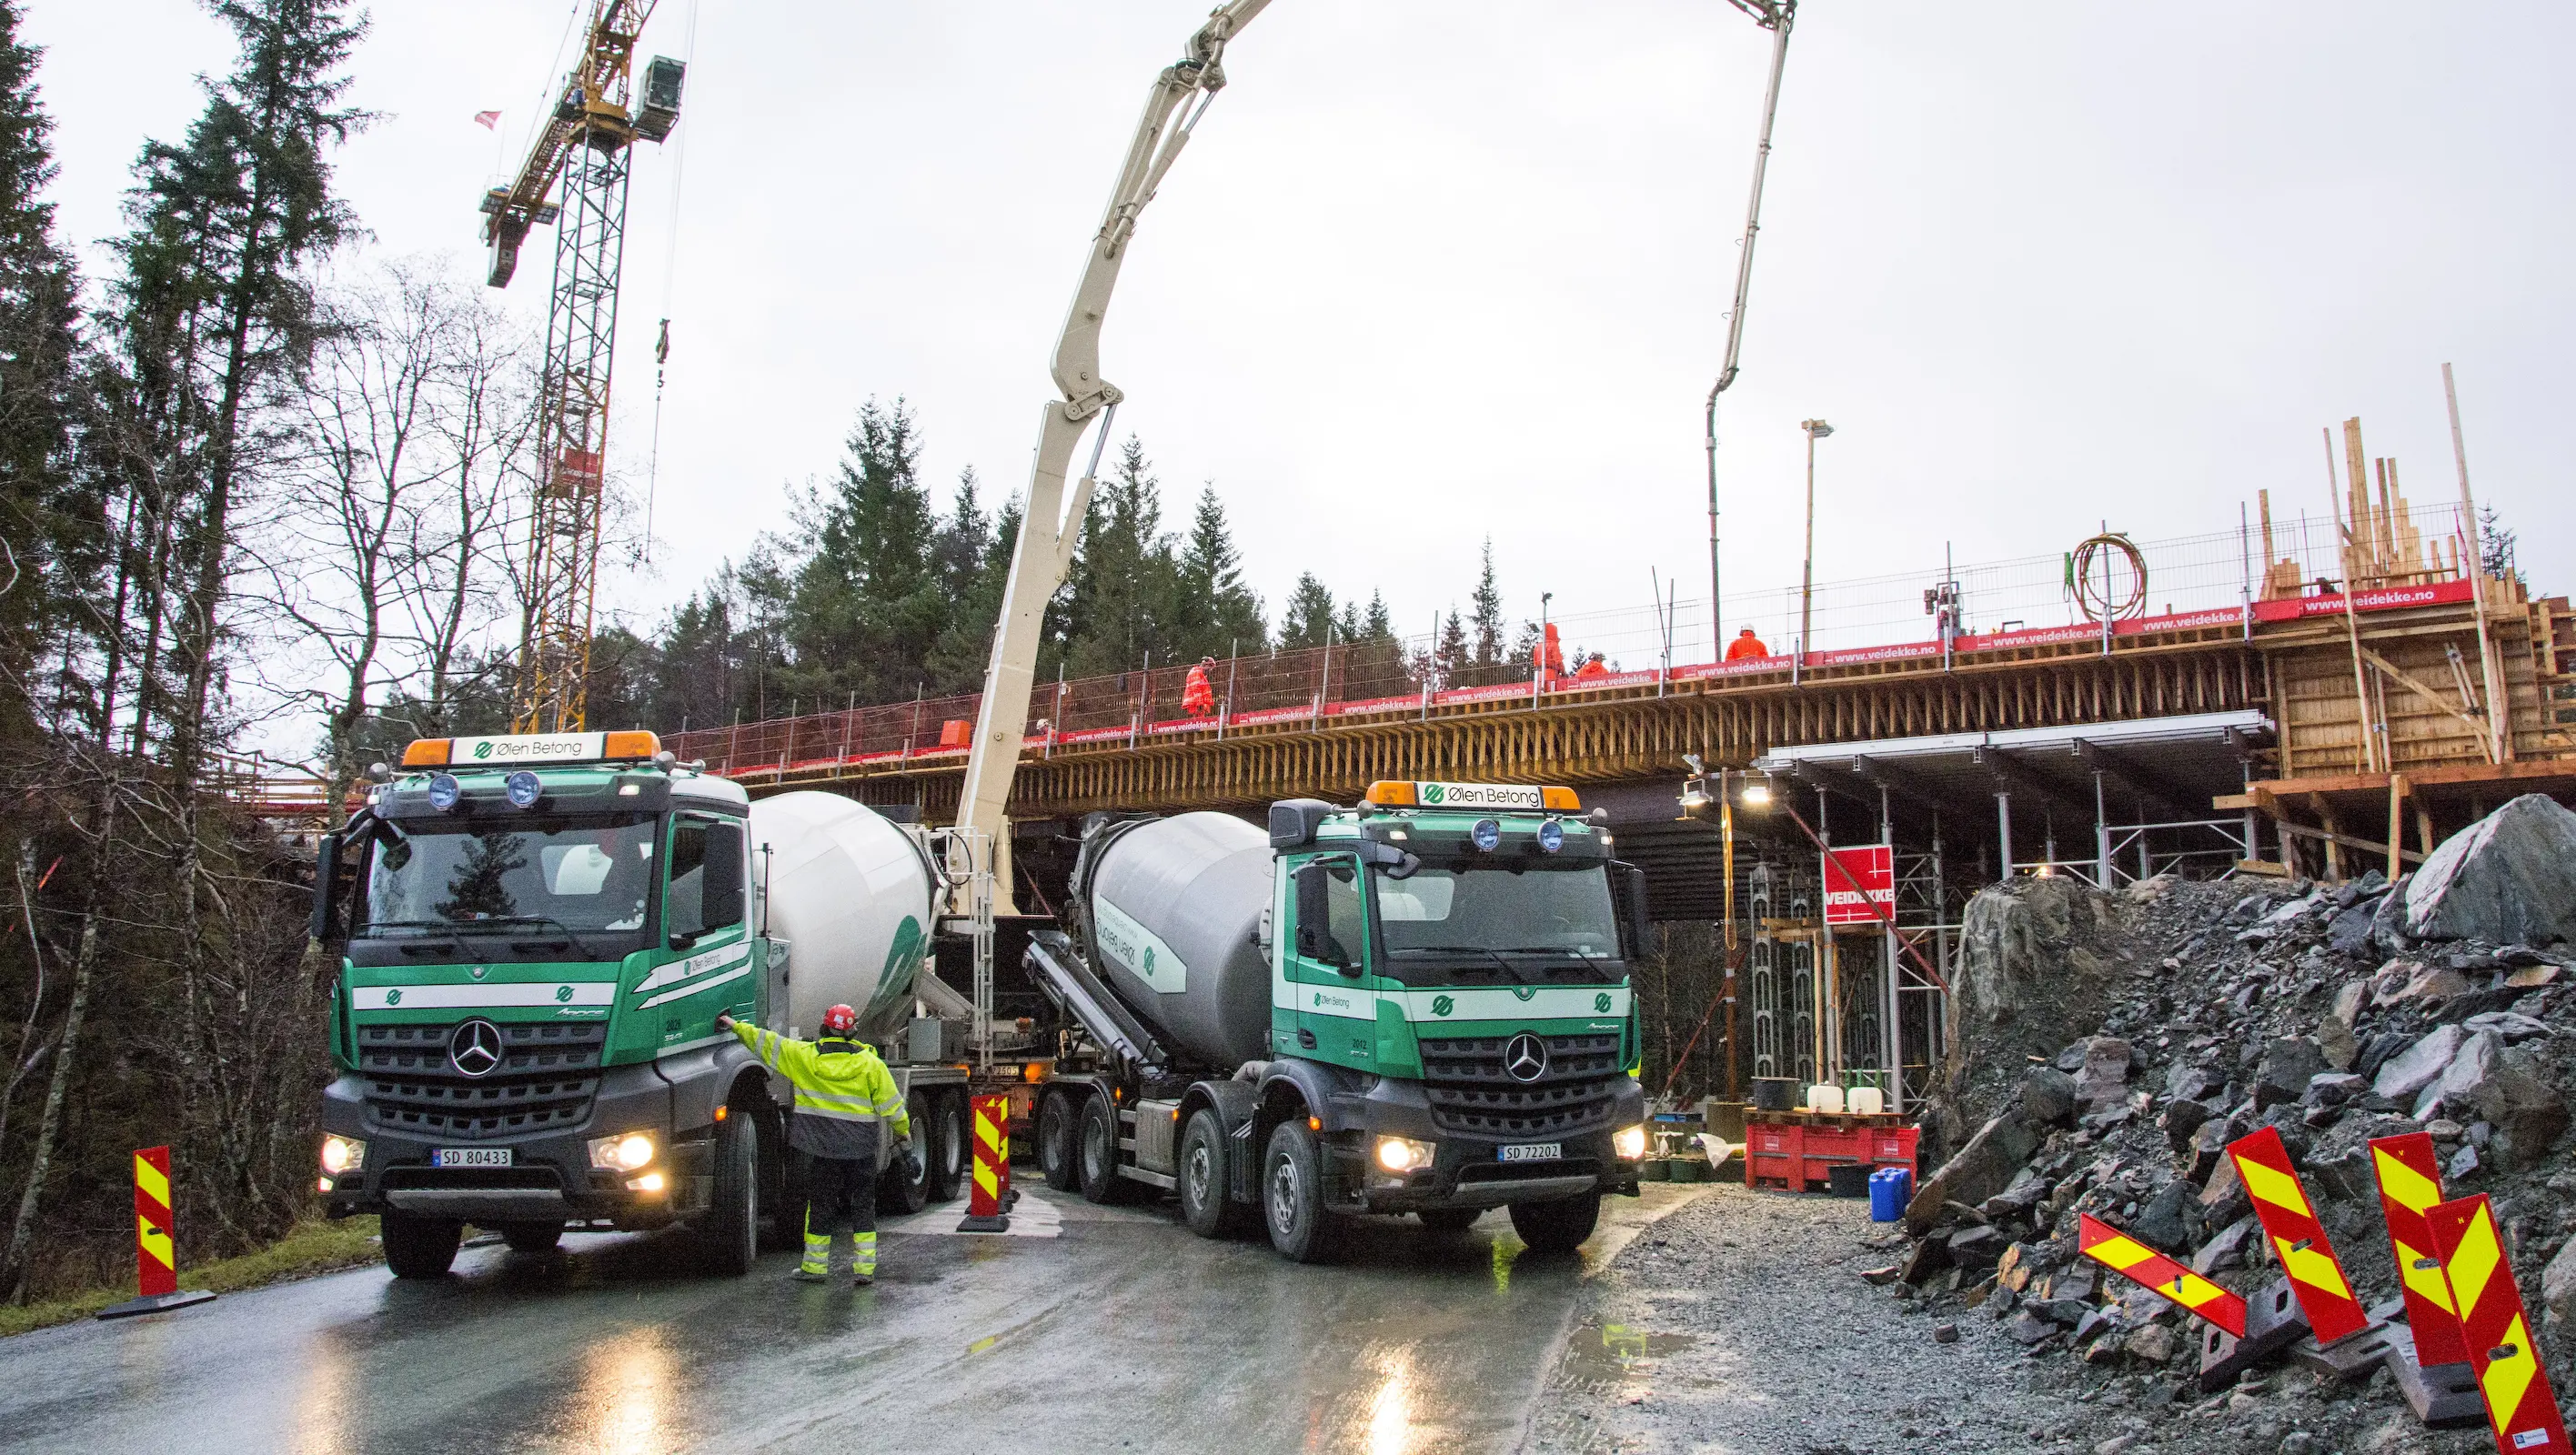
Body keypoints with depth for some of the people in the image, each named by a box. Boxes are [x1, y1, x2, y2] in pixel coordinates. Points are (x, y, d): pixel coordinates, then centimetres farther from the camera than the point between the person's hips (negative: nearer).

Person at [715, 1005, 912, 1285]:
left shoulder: (804, 1055, -2)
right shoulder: (870, 1063, -4)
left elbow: (766, 1042, 7)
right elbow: (892, 1105, -1)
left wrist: (735, 1026, 19)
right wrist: (904, 1136, 12)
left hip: (821, 1147, 1)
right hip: (860, 1147, -1)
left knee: (820, 1204, 11)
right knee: (862, 1206, 7)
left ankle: (815, 1266, 16)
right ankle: (864, 1268, 5)